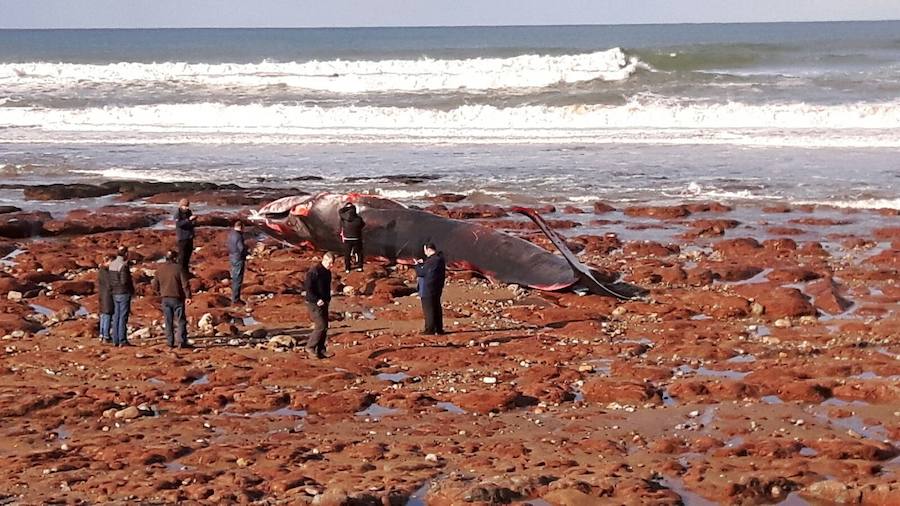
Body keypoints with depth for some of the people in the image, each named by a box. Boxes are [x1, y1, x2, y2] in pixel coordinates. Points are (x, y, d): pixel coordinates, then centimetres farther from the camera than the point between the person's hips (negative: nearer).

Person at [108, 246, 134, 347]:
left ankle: (115, 340, 11)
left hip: (115, 294, 8)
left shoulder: (111, 264, 8)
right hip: (124, 293, -8)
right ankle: (122, 341, -7)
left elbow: (110, 280, 9)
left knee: (116, 317, 10)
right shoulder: (123, 265, -15)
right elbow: (124, 281, -19)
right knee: (123, 317, -6)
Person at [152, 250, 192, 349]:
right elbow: (185, 284, -12)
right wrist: (188, 296, -11)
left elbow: (155, 285, 11)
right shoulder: (178, 268, -8)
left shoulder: (160, 269, 6)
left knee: (168, 321, 8)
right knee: (180, 320, -1)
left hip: (165, 299, 4)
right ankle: (182, 341, -8)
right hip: (177, 298, -4)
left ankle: (170, 342, 6)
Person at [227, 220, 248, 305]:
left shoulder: (231, 233, 6)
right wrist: (246, 246, -4)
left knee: (235, 279, 18)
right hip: (238, 260, -10)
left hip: (233, 258, 10)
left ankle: (235, 298, 27)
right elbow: (242, 249, -26)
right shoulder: (238, 236, -22)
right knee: (238, 280, -3)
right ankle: (235, 300, 1)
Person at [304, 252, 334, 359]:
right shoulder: (314, 272, -18)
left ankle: (320, 350, 16)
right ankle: (310, 348, -1)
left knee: (324, 327, 9)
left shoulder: (327, 272, 10)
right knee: (321, 326, -12)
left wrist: (328, 298, 11)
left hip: (323, 303, 9)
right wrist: (317, 300, -22)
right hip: (314, 303, -9)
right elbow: (308, 288, -20)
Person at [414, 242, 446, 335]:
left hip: (428, 289, -10)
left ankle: (430, 329, -1)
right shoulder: (440, 258, 9)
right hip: (437, 288, 10)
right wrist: (423, 263, 13)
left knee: (428, 309, -3)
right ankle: (439, 328, 19)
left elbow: (421, 272, -16)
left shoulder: (431, 260, -22)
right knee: (436, 308, 15)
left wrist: (417, 265, 1)